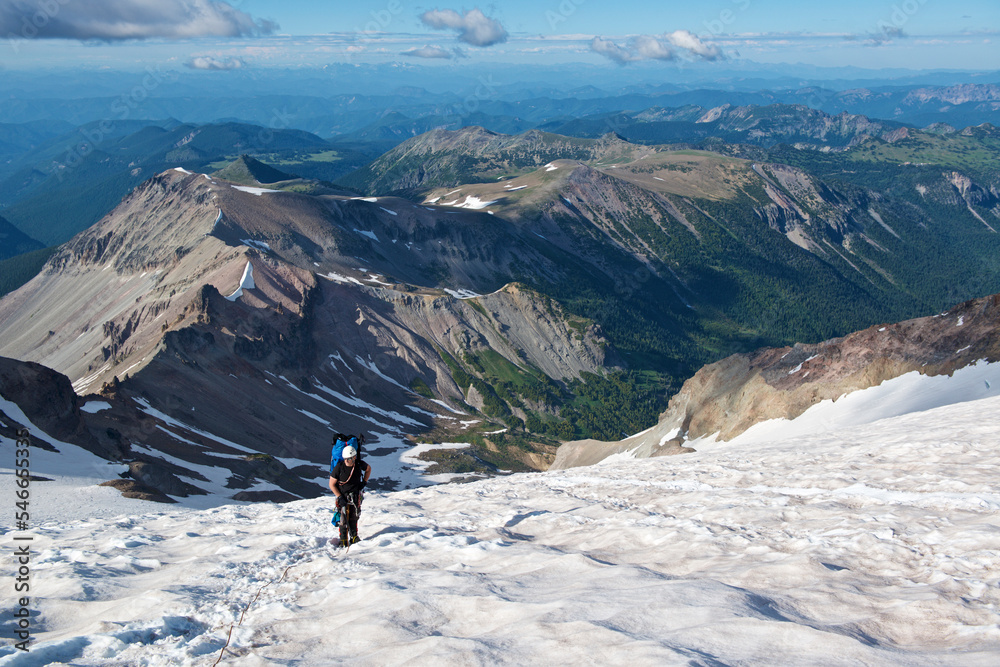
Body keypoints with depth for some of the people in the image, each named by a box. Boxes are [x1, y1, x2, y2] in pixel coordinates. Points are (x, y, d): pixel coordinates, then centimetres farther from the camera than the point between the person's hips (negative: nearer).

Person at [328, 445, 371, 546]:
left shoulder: (359, 464, -10)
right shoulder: (339, 467, -18)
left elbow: (368, 469, 15)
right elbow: (331, 484, -10)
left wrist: (364, 481, 5)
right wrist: (340, 497, -15)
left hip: (356, 495, 3)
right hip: (343, 495, -3)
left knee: (354, 517, 5)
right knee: (344, 518, -8)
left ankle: (354, 537, 17)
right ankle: (343, 541, 0)